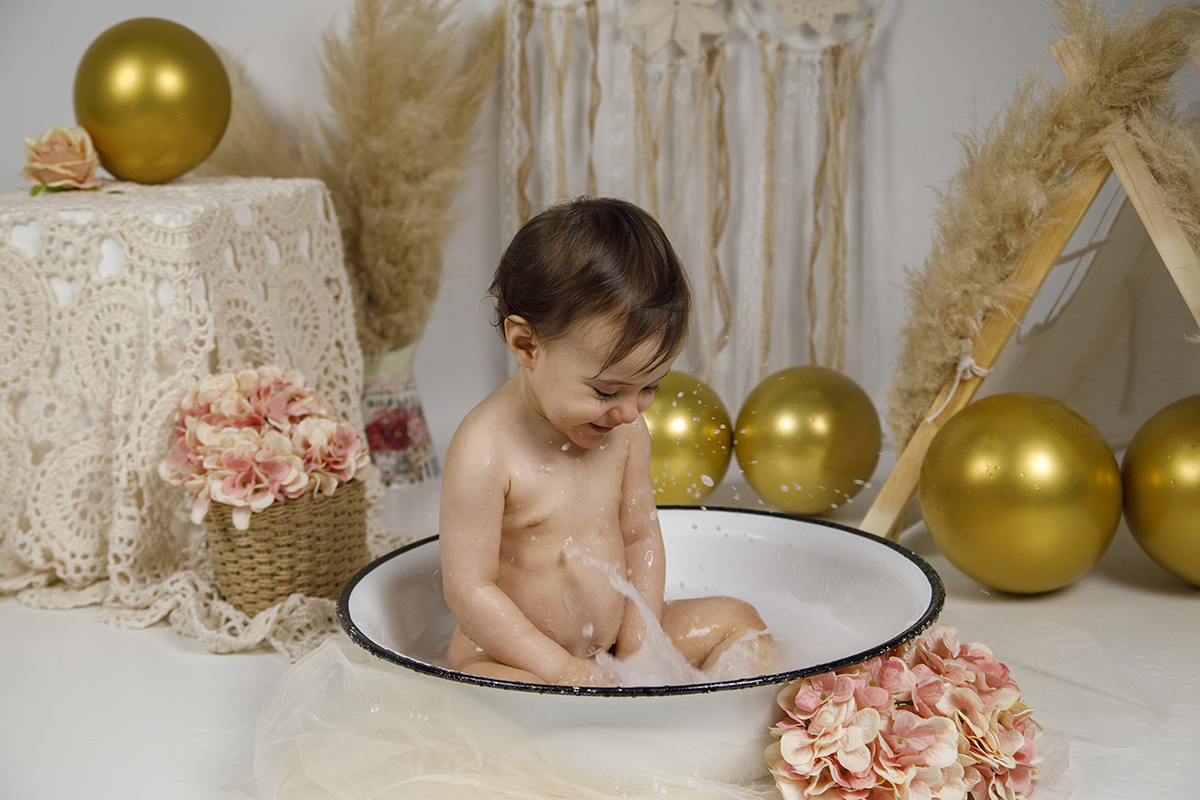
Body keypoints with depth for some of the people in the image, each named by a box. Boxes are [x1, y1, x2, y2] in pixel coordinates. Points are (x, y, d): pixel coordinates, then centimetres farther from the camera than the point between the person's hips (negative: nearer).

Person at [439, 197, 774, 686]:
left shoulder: (626, 431, -3)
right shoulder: (483, 453, -25)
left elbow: (640, 538, 6)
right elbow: (468, 590, -23)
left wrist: (637, 648, -5)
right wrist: (563, 670, -23)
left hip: (611, 643, 7)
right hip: (511, 657, -7)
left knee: (738, 622, 3)